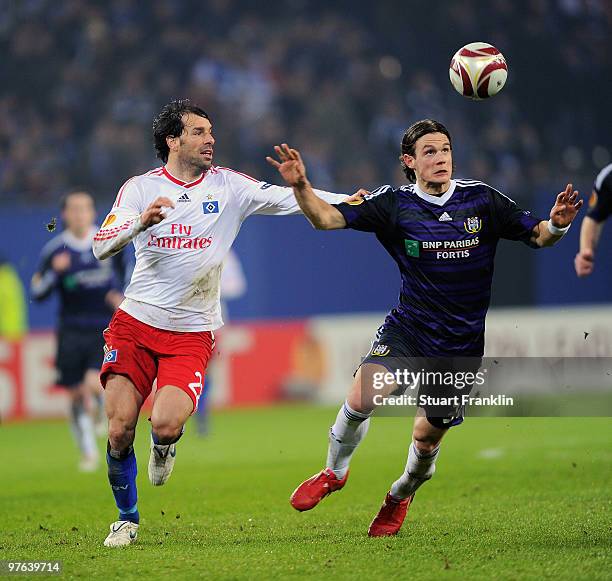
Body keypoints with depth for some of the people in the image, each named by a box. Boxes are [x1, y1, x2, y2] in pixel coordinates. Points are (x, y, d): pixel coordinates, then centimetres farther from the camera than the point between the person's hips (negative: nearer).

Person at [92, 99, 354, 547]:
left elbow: (290, 199, -1)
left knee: (166, 423, -21)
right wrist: (142, 222, -26)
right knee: (119, 431, -8)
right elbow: (101, 246, -7)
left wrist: (352, 201, -12)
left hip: (192, 333, -1)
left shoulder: (228, 186, 3)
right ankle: (127, 518, 16)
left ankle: (164, 444, 18)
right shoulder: (140, 188, 2)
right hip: (134, 324, 1)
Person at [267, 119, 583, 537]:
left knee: (427, 438, 7)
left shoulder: (481, 200, -3)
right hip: (407, 329, -1)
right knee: (363, 396, -24)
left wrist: (556, 225, -22)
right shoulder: (393, 203, -5)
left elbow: (537, 236, 1)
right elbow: (326, 218, -11)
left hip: (462, 343, 1)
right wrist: (301, 187, -30)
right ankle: (334, 472, 4)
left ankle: (401, 496, 41)